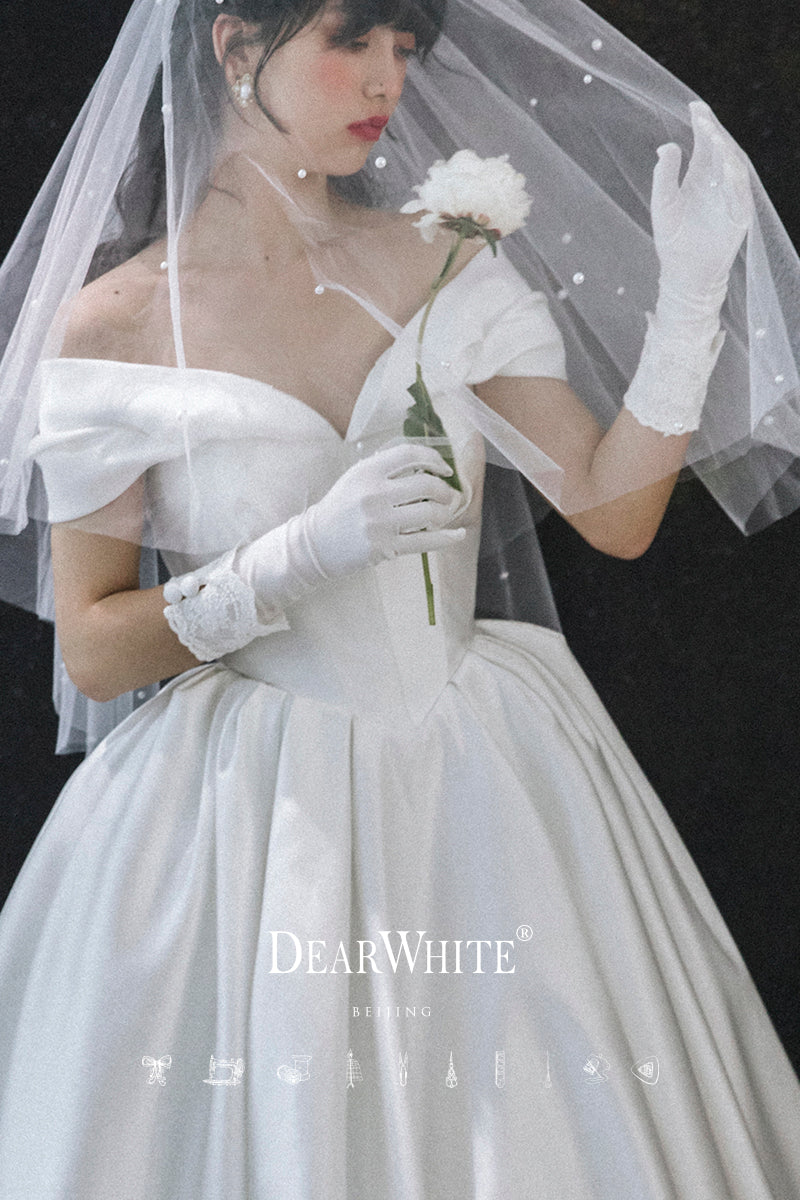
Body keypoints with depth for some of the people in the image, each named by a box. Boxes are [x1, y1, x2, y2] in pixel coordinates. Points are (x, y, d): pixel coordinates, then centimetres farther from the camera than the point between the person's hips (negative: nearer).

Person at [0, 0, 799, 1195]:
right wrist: (304, 554, -20)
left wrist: (691, 290, -10)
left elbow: (614, 509, 1)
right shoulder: (113, 326, -6)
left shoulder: (444, 264, 3)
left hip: (486, 781, 4)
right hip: (260, 814, -3)